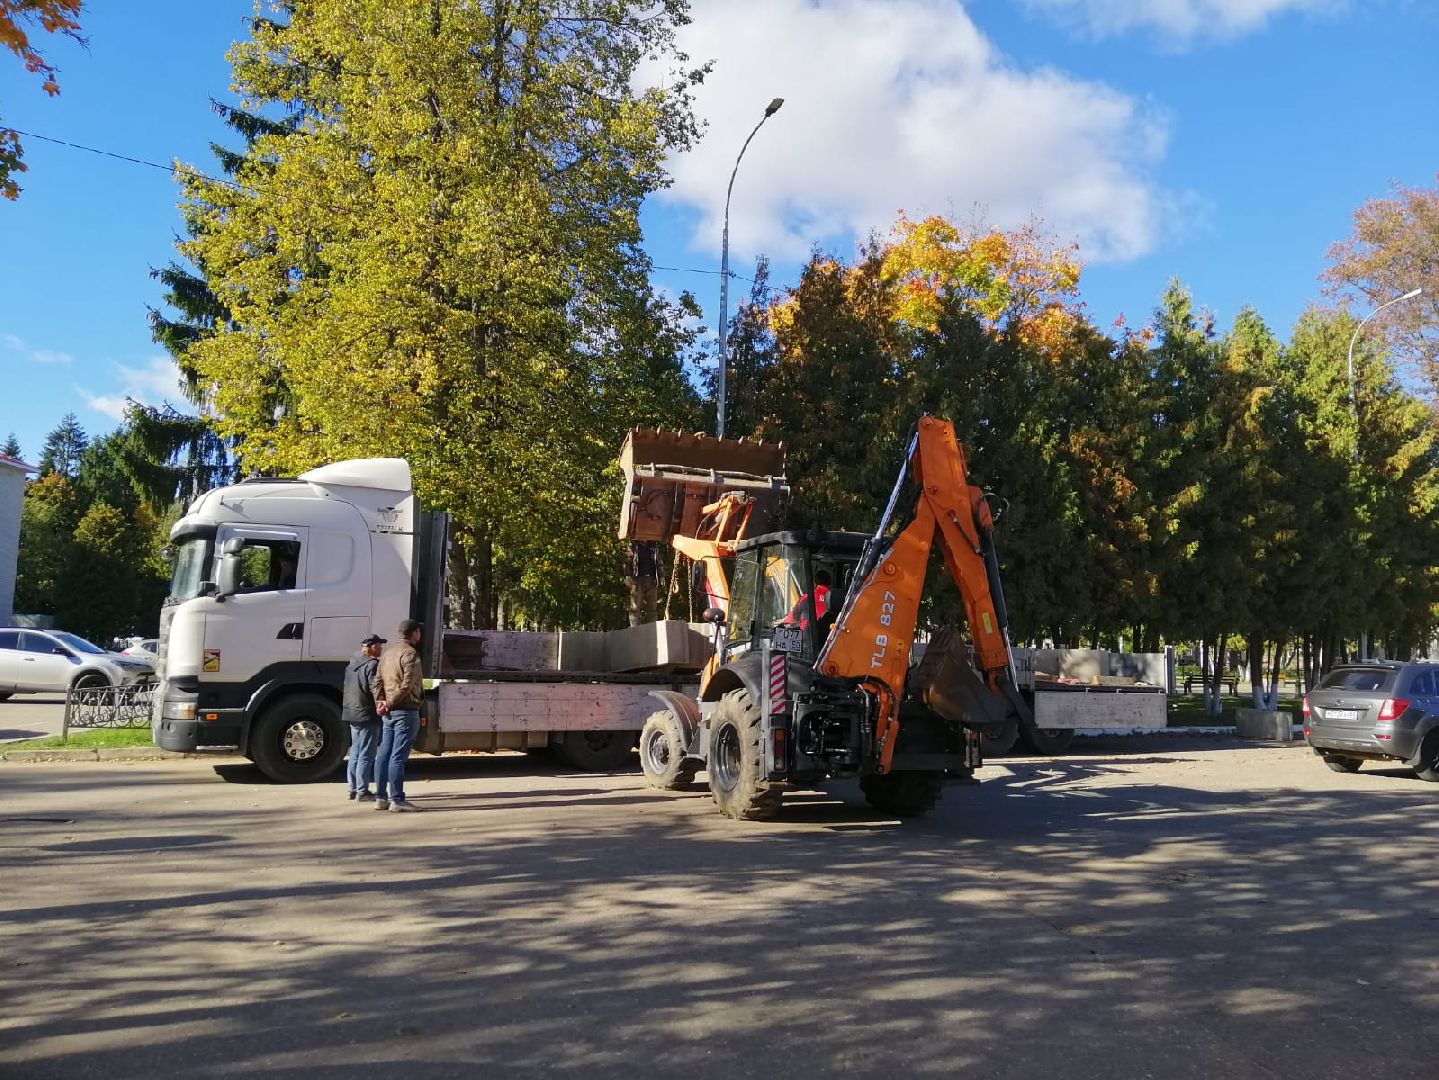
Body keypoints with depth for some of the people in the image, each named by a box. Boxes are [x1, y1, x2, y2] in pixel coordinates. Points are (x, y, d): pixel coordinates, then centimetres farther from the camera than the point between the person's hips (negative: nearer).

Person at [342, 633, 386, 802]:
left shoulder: (351, 664, 14)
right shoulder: (372, 664, -14)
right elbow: (375, 688, -24)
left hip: (352, 714, 9)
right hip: (367, 715, -9)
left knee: (355, 752, 16)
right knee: (366, 755, -4)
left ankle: (353, 788, 20)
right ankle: (363, 791, -3)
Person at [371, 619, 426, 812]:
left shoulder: (387, 653, 16)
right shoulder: (410, 654, -11)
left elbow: (376, 682, 13)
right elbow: (407, 685, -20)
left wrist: (380, 701, 1)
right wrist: (390, 703, -12)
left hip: (388, 714, 9)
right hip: (406, 711, -9)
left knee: (384, 754, 10)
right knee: (398, 756, -7)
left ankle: (381, 798, 15)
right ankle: (397, 800, -5)